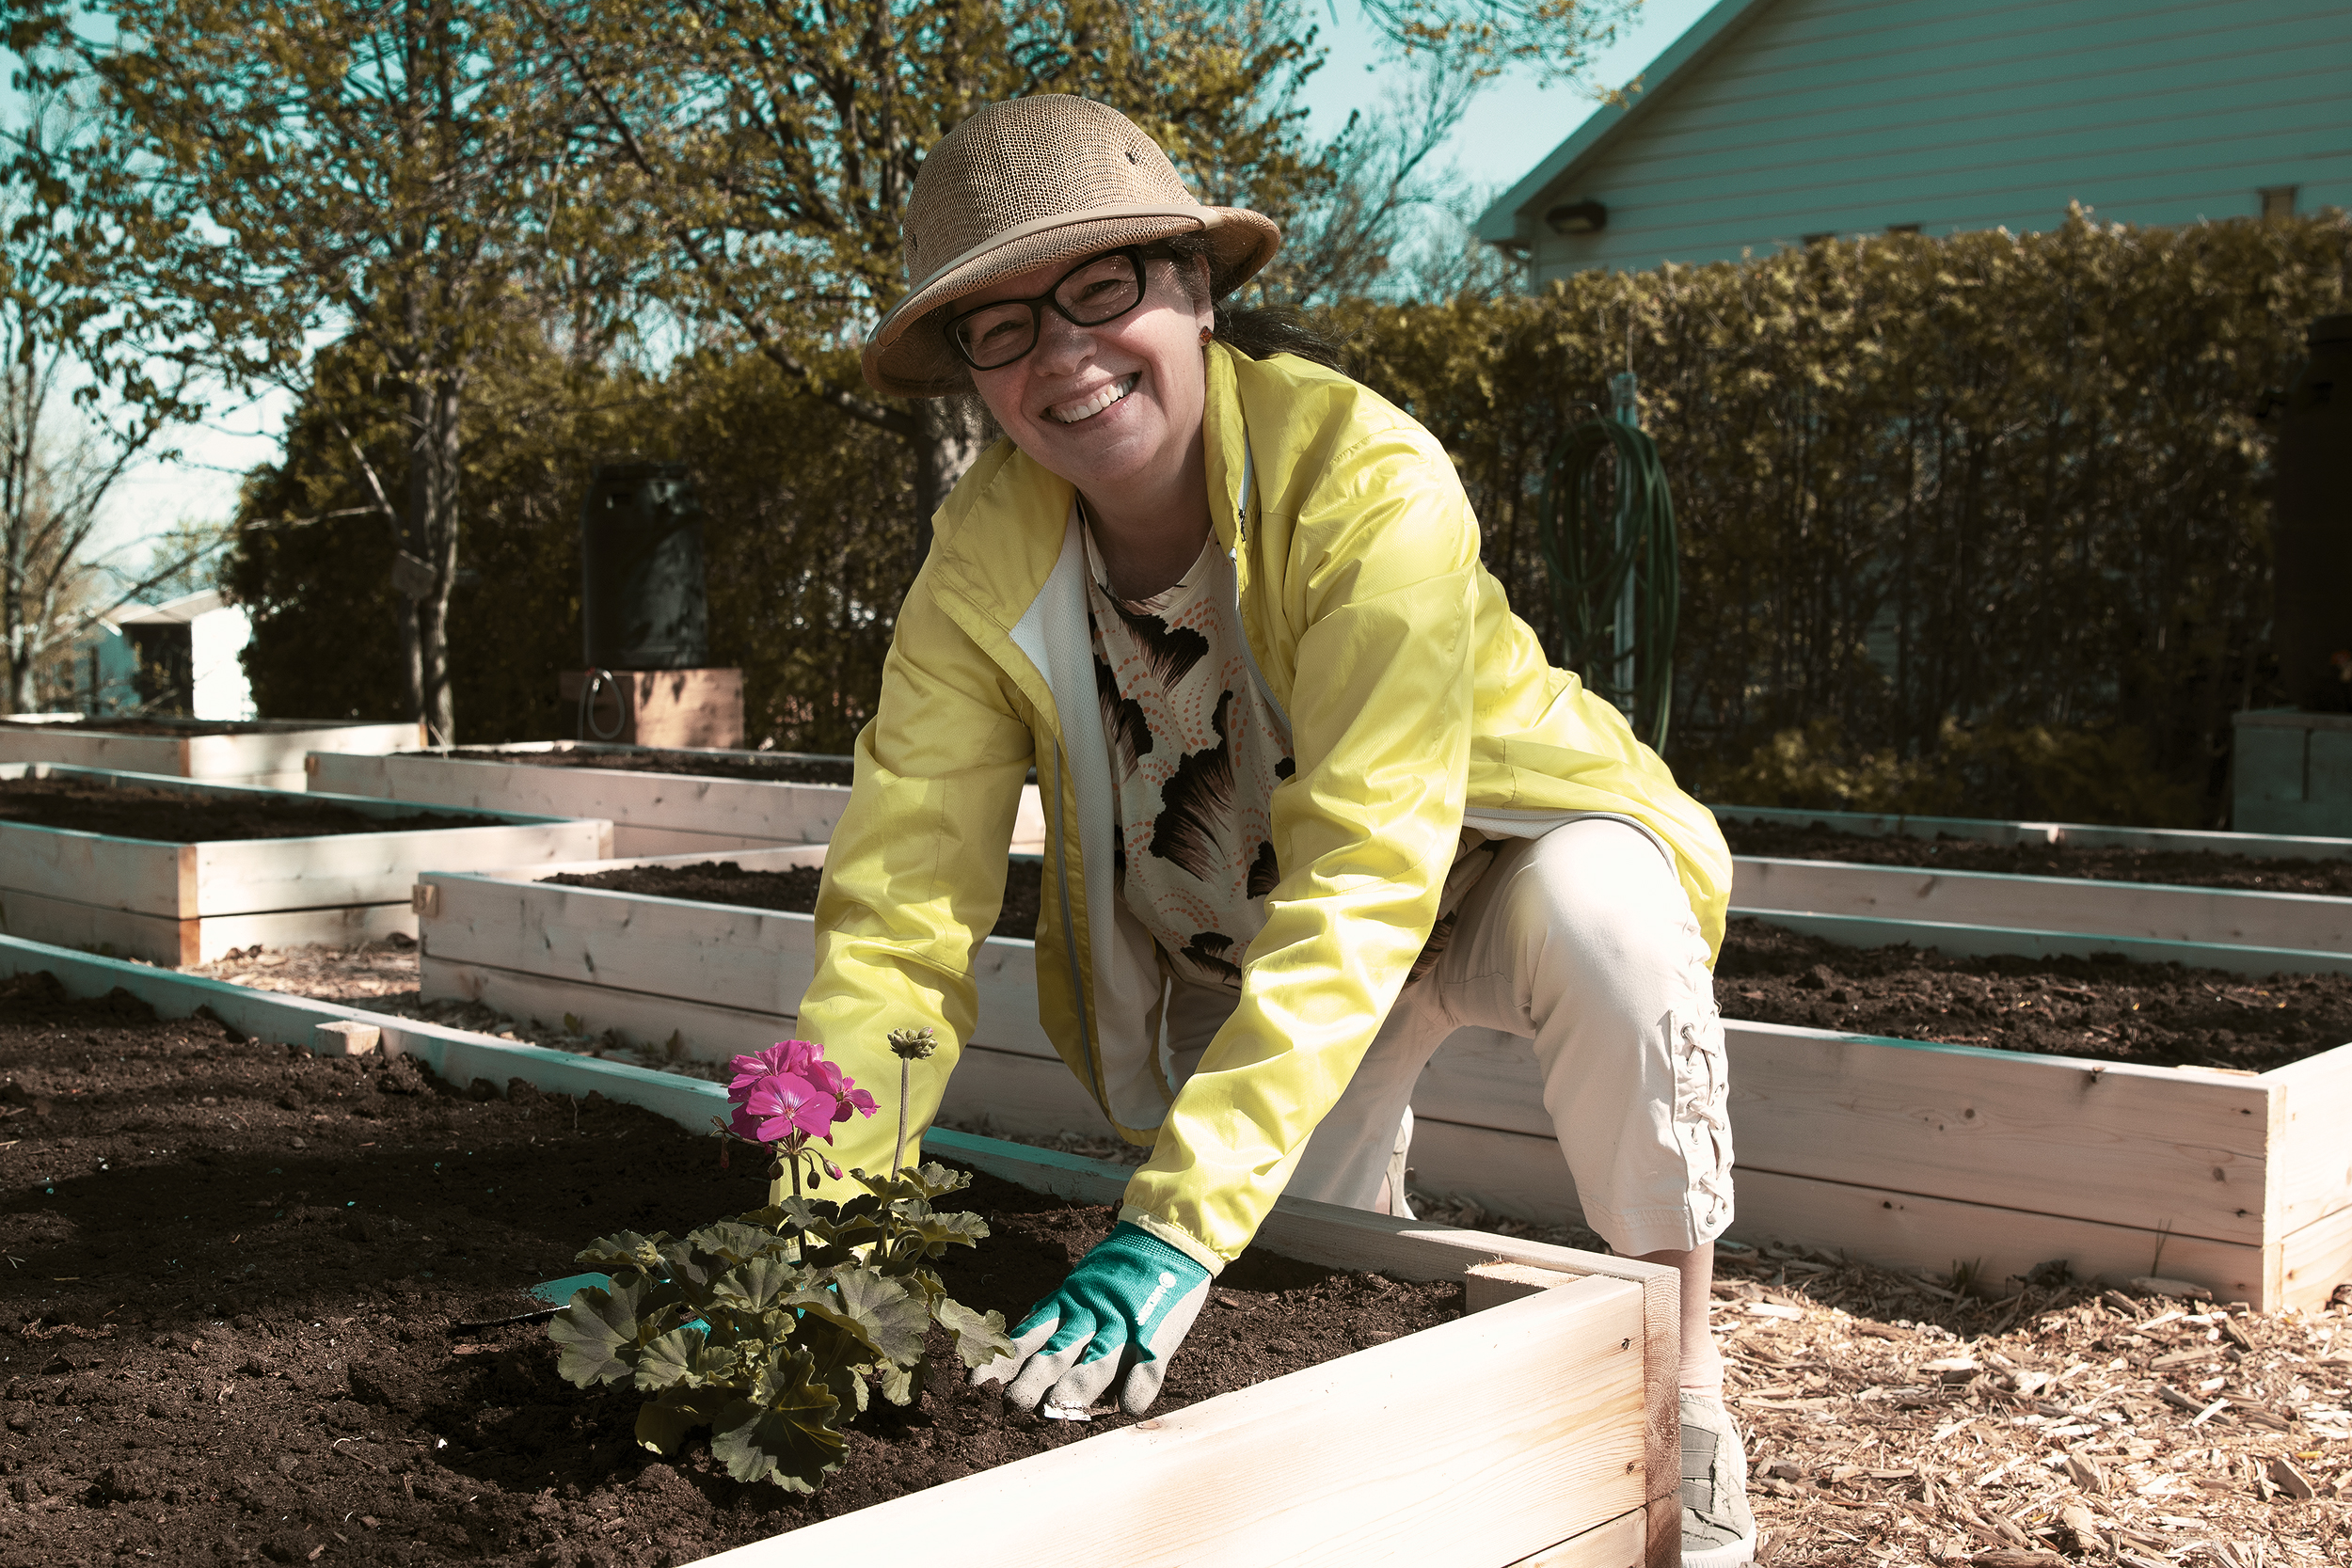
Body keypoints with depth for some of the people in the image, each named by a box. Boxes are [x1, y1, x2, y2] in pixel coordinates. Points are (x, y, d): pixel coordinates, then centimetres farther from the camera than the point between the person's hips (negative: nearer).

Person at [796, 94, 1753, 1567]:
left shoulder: (1372, 478, -33)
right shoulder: (982, 570, -19)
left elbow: (1363, 876, -41)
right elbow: (899, 911, -22)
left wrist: (1181, 1223, -49)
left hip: (1483, 859, -3)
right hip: (1229, 947, 3)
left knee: (1599, 919, -36)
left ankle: (1679, 1399, -16)